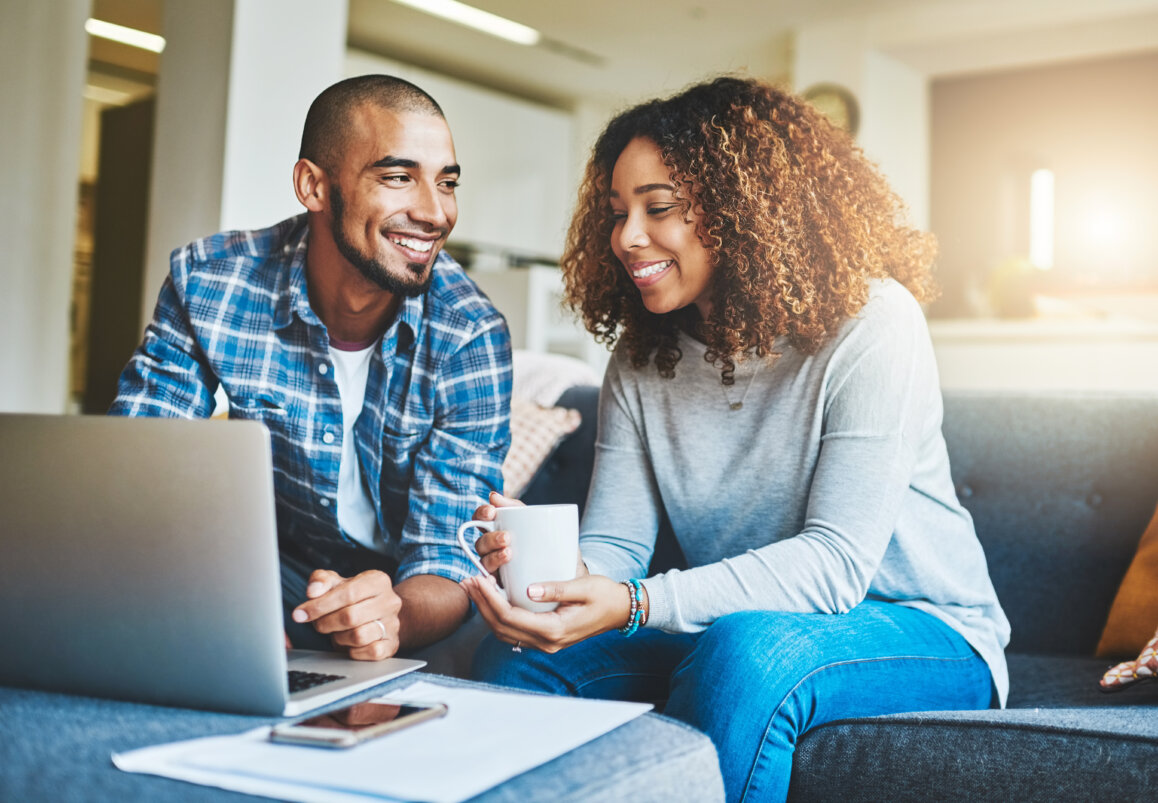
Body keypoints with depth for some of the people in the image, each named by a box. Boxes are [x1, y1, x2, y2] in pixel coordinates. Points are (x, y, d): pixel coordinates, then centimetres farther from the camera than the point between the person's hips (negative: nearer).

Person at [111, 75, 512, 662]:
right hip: (272, 582, 0)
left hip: (412, 598, 0)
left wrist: (393, 617, -44)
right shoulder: (208, 281, -15)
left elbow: (446, 562, -19)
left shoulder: (469, 336, -19)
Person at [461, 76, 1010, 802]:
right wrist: (555, 571, -29)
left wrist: (634, 605, -36)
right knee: (519, 657, -16)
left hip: (920, 631, -4)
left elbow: (836, 561, -25)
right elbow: (614, 546, -4)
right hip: (730, 628, 5)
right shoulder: (641, 359, 1)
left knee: (747, 649, -36)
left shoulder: (870, 323, -18)